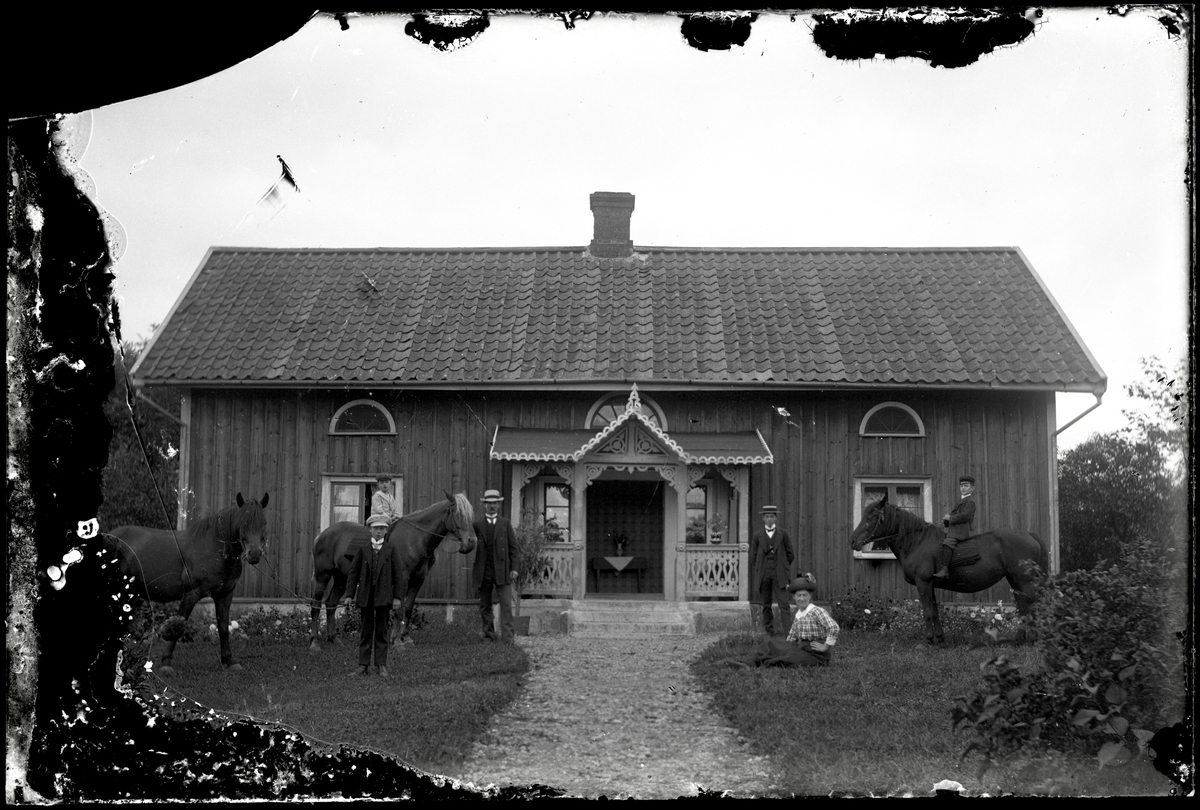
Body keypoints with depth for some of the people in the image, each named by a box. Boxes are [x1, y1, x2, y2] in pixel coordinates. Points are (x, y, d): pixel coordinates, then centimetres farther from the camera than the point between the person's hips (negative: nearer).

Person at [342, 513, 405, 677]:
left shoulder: (391, 550, 3)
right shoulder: (362, 550, 5)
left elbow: (398, 575, 2)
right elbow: (353, 573, 5)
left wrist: (397, 597, -4)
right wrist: (349, 595, -1)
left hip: (383, 596, -1)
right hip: (365, 596, 1)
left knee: (381, 632, 3)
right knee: (366, 631, 5)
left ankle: (381, 665, 7)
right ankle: (363, 665, 8)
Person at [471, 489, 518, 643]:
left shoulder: (505, 524, 8)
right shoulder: (477, 525, 8)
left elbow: (513, 547, 6)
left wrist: (513, 568, -1)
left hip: (502, 571, -1)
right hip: (483, 571, 1)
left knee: (506, 604, -9)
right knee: (484, 606, 6)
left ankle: (507, 638, -10)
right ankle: (488, 635, 15)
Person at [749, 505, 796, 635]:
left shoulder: (783, 534, 5)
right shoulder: (757, 535, 6)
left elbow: (790, 555, 9)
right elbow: (753, 555, 11)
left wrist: (782, 567, 9)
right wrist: (762, 567, 9)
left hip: (779, 575, -1)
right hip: (763, 575, 1)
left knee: (784, 603, -10)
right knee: (766, 605, 4)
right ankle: (769, 630, 9)